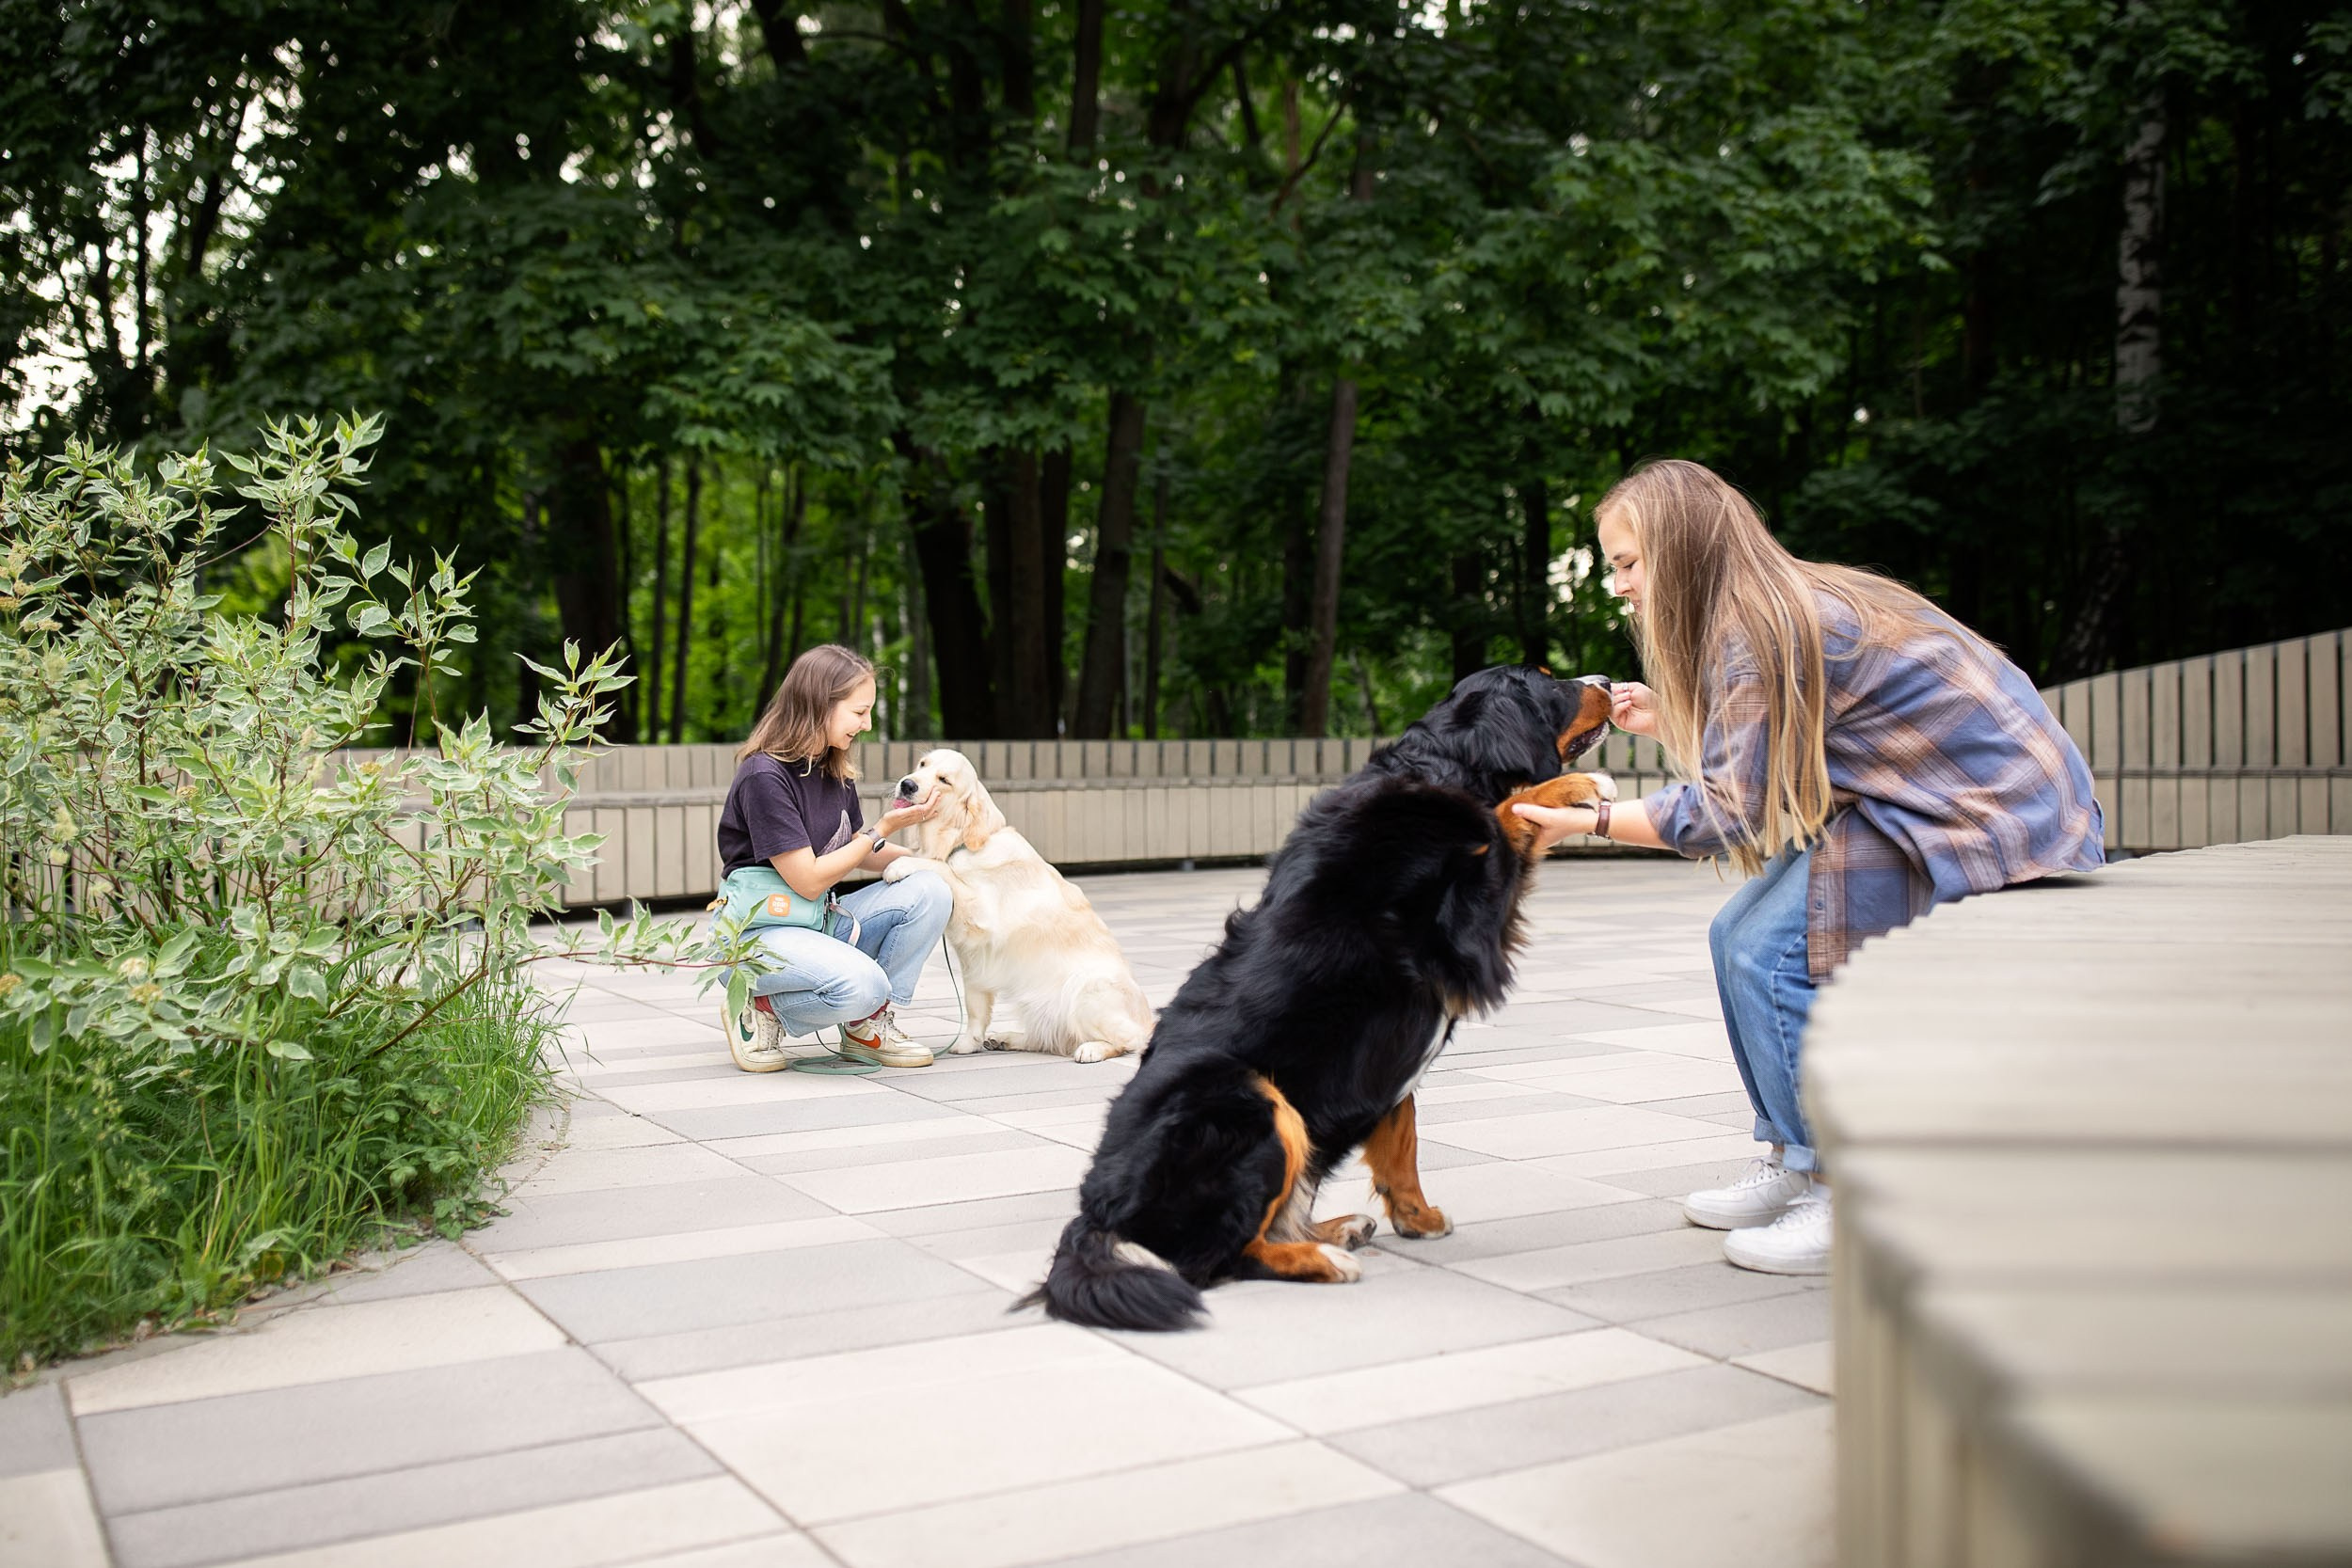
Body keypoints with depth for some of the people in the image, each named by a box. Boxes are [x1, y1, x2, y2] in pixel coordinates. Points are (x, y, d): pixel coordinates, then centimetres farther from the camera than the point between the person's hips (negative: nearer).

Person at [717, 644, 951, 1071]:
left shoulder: (836, 771, 6)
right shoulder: (764, 776, -20)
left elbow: (858, 855, 17)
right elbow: (809, 881, -20)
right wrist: (883, 830, -15)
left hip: (820, 922, 8)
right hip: (758, 934, -8)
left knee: (929, 891, -13)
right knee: (860, 985, -34)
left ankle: (868, 1027, 0)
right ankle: (761, 1009, -4)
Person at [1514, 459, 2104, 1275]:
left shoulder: (1766, 627, -20)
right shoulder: (1787, 604, 9)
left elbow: (1730, 808, -20)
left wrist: (1589, 820, -15)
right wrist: (1673, 721, 12)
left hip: (1995, 824, -10)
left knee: (1774, 952, -17)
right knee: (1740, 933, 6)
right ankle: (1794, 1164, 15)